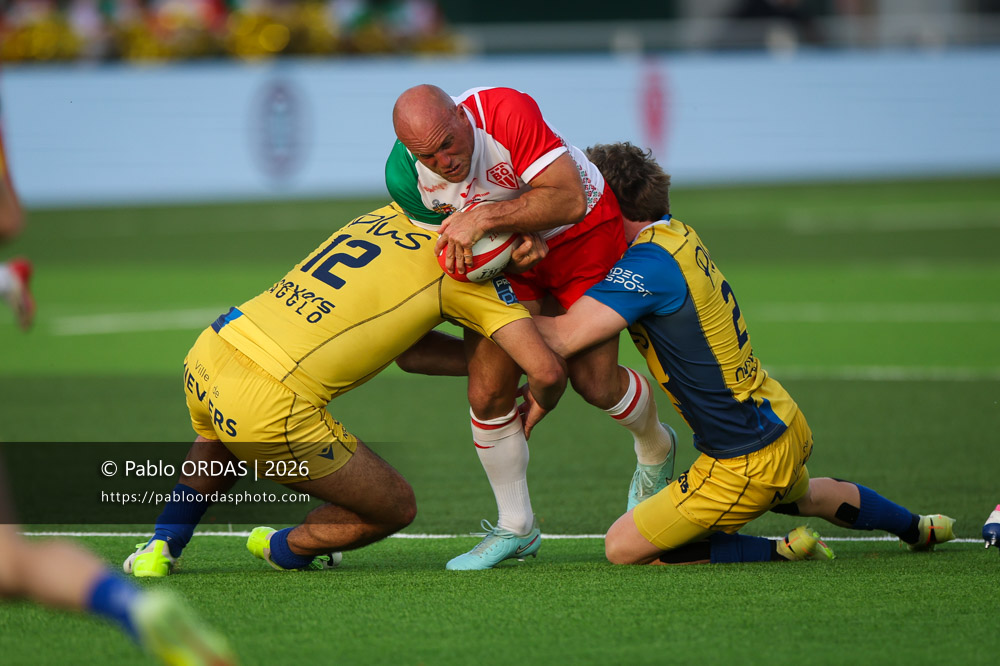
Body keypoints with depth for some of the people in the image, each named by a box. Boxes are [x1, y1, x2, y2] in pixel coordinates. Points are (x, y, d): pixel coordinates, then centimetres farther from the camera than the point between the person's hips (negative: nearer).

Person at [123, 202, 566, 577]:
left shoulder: (385, 217, 21)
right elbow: (546, 371, -3)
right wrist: (537, 408, 19)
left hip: (207, 352, 7)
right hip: (269, 407, -7)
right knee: (396, 508, 17)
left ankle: (161, 546, 36)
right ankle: (284, 550, 36)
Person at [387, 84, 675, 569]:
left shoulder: (507, 112, -36)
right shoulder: (404, 176, -23)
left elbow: (570, 200, -36)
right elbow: (448, 242, -6)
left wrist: (486, 217, -44)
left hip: (583, 236, -3)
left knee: (594, 381, -5)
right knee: (487, 395, -6)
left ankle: (655, 448, 30)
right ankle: (515, 526, 13)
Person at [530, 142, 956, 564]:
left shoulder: (650, 264, -26)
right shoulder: (679, 235, 1)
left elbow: (562, 338, -32)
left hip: (746, 465, -9)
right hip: (785, 424, 9)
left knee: (622, 548, -1)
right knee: (804, 496, 42)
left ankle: (780, 552, -3)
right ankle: (917, 528, 59)